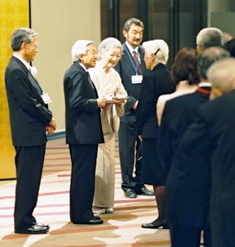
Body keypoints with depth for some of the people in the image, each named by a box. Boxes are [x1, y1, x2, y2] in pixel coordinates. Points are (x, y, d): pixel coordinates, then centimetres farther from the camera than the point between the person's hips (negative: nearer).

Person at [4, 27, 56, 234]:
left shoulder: (22, 68, 15)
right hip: (28, 133, -10)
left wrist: (46, 119, 4)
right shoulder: (15, 70, -17)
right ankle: (23, 222, 2)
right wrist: (49, 119, -8)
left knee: (30, 179, 13)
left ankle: (26, 219, 19)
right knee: (27, 179, -4)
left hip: (34, 132, 10)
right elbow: (27, 103, -19)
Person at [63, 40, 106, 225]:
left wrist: (98, 102, 3)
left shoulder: (81, 72, 17)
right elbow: (76, 102, -24)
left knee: (83, 173, 14)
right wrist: (97, 103, -14)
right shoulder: (77, 73, -15)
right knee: (83, 173, -6)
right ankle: (82, 214, -2)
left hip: (84, 132, 11)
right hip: (82, 132, -11)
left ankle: (81, 212, 21)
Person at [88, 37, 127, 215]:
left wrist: (120, 101, -9)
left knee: (109, 163, 8)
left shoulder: (115, 75, 15)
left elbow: (122, 95, 14)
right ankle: (95, 203, -1)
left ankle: (106, 203, 16)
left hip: (109, 124, 7)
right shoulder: (91, 73, -9)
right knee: (97, 163, -8)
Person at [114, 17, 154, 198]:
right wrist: (133, 102, -14)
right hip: (128, 110, -4)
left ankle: (140, 184, 18)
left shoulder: (145, 53, 7)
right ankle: (128, 185, 13)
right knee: (127, 150, 4)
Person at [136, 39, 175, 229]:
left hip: (153, 131, -7)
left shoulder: (151, 77, -14)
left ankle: (163, 217, 2)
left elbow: (144, 107, -13)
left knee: (157, 177, -1)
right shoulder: (170, 76, 6)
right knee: (168, 175, 13)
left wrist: (140, 130, 0)